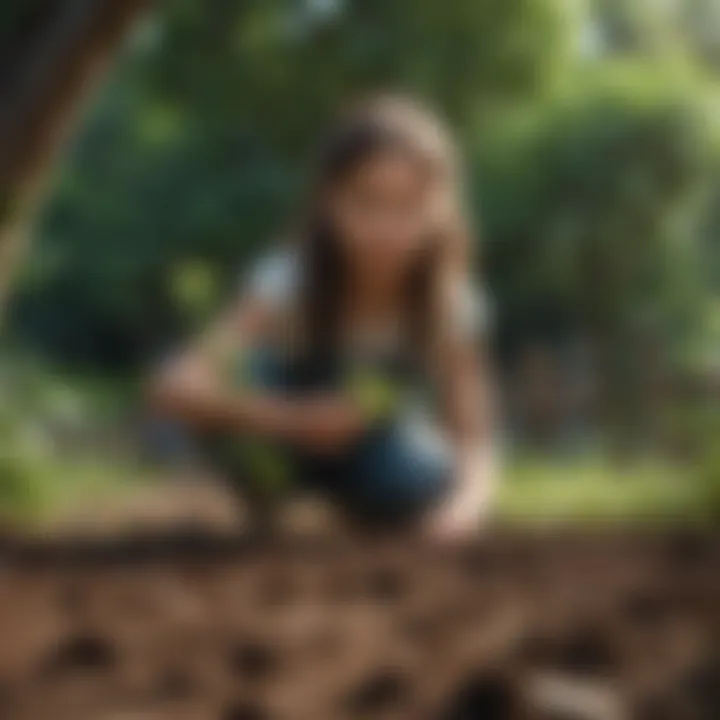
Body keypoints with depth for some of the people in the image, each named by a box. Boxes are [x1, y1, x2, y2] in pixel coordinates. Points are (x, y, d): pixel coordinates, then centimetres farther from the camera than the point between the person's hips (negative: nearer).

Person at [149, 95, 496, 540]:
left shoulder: (449, 308, -24)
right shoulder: (289, 284, -30)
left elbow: (474, 442, -25)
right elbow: (176, 387, -40)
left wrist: (467, 500, -48)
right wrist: (289, 420, -54)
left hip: (380, 448, 2)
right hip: (287, 450, -2)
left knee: (424, 485, -32)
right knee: (242, 365, -33)